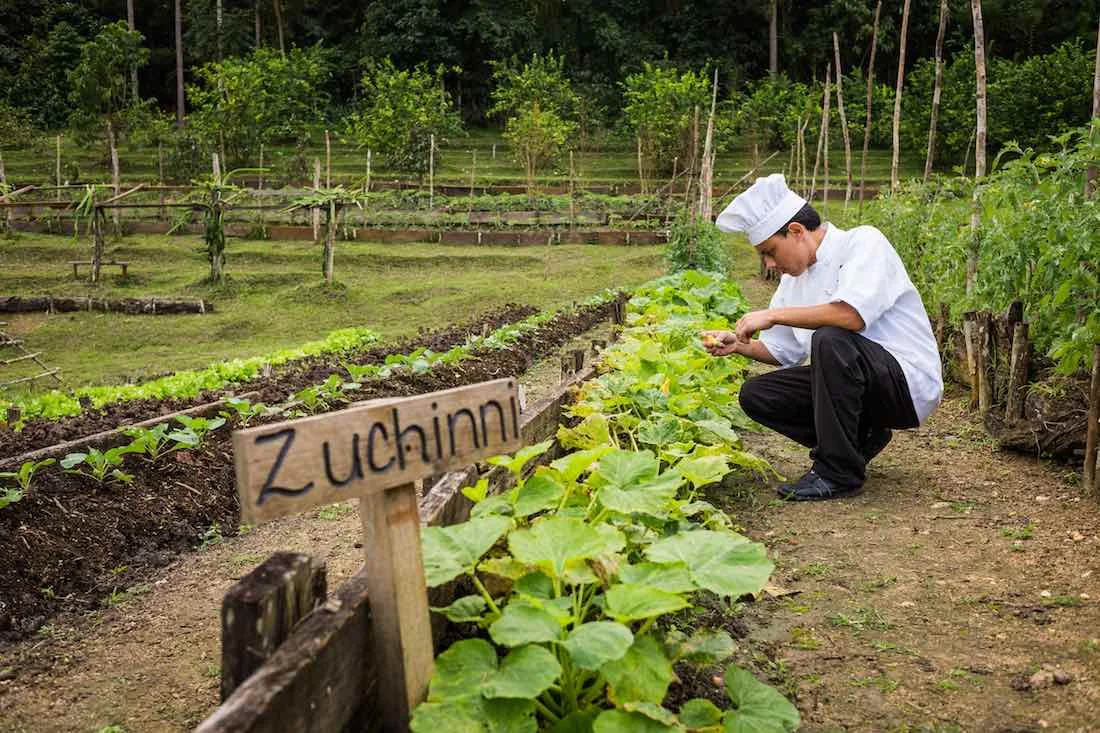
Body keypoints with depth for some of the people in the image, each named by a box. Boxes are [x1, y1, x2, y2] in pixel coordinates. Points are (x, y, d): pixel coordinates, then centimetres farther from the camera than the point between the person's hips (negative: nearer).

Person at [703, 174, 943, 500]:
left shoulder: (864, 242, -13)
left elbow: (852, 314, -31)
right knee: (755, 394, -4)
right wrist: (739, 345, -1)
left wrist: (773, 314, -24)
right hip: (853, 381, 8)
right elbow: (784, 351, 18)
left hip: (909, 383, -8)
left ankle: (837, 473, -22)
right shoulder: (794, 277, 10)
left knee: (830, 339, -34)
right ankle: (858, 439, 7)